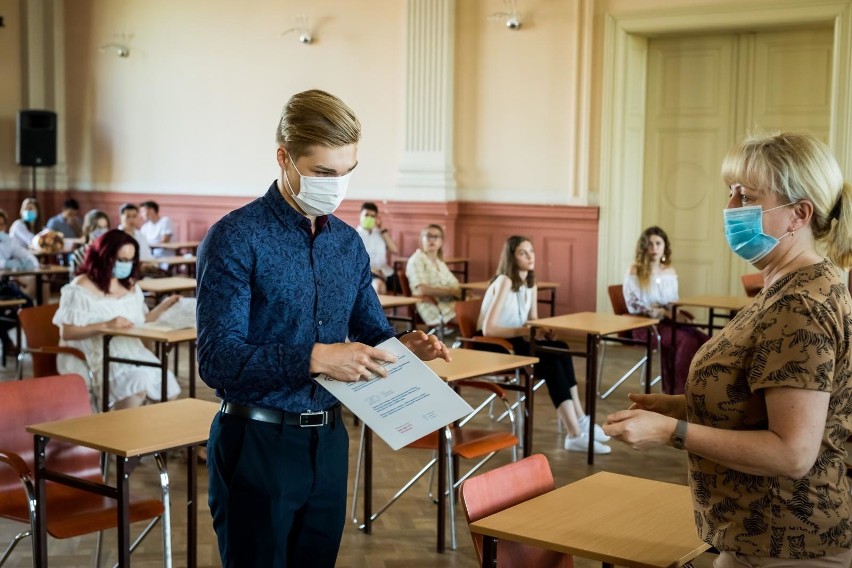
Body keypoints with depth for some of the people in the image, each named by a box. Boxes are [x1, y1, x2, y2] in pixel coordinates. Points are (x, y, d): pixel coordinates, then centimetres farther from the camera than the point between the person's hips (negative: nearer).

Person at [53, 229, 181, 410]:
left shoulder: (129, 285, 15)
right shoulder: (82, 288, -6)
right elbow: (66, 333, -11)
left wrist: (163, 306, 2)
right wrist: (105, 326, -21)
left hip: (131, 352, 6)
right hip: (97, 356, -6)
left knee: (167, 388, -19)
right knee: (138, 386, -32)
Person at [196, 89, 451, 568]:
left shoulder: (349, 243, 7)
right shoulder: (235, 239, -14)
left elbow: (371, 331, 15)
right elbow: (218, 360, -20)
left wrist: (404, 347, -8)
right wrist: (315, 358, -31)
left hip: (329, 439, 6)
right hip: (257, 443, -6)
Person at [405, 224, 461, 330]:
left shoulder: (440, 262, 25)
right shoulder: (416, 260, -1)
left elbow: (454, 285, 15)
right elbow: (422, 290, -15)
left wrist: (461, 291, -9)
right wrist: (451, 291, -14)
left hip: (449, 304, 8)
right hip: (433, 309, -8)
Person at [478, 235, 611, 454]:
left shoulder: (530, 284, 8)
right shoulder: (504, 282, -17)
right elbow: (488, 329, -25)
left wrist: (542, 331, -10)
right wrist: (525, 331, -29)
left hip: (514, 343, 7)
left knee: (560, 350, -19)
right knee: (553, 360, -26)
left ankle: (579, 425, -19)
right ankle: (576, 433, -28)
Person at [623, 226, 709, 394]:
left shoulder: (670, 271, 13)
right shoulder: (635, 271, -4)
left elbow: (674, 302, 18)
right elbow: (633, 305, -11)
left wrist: (679, 314, -6)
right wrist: (663, 312, -19)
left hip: (668, 321, 6)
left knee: (703, 340, -24)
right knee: (686, 340, -32)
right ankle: (679, 392, -23)